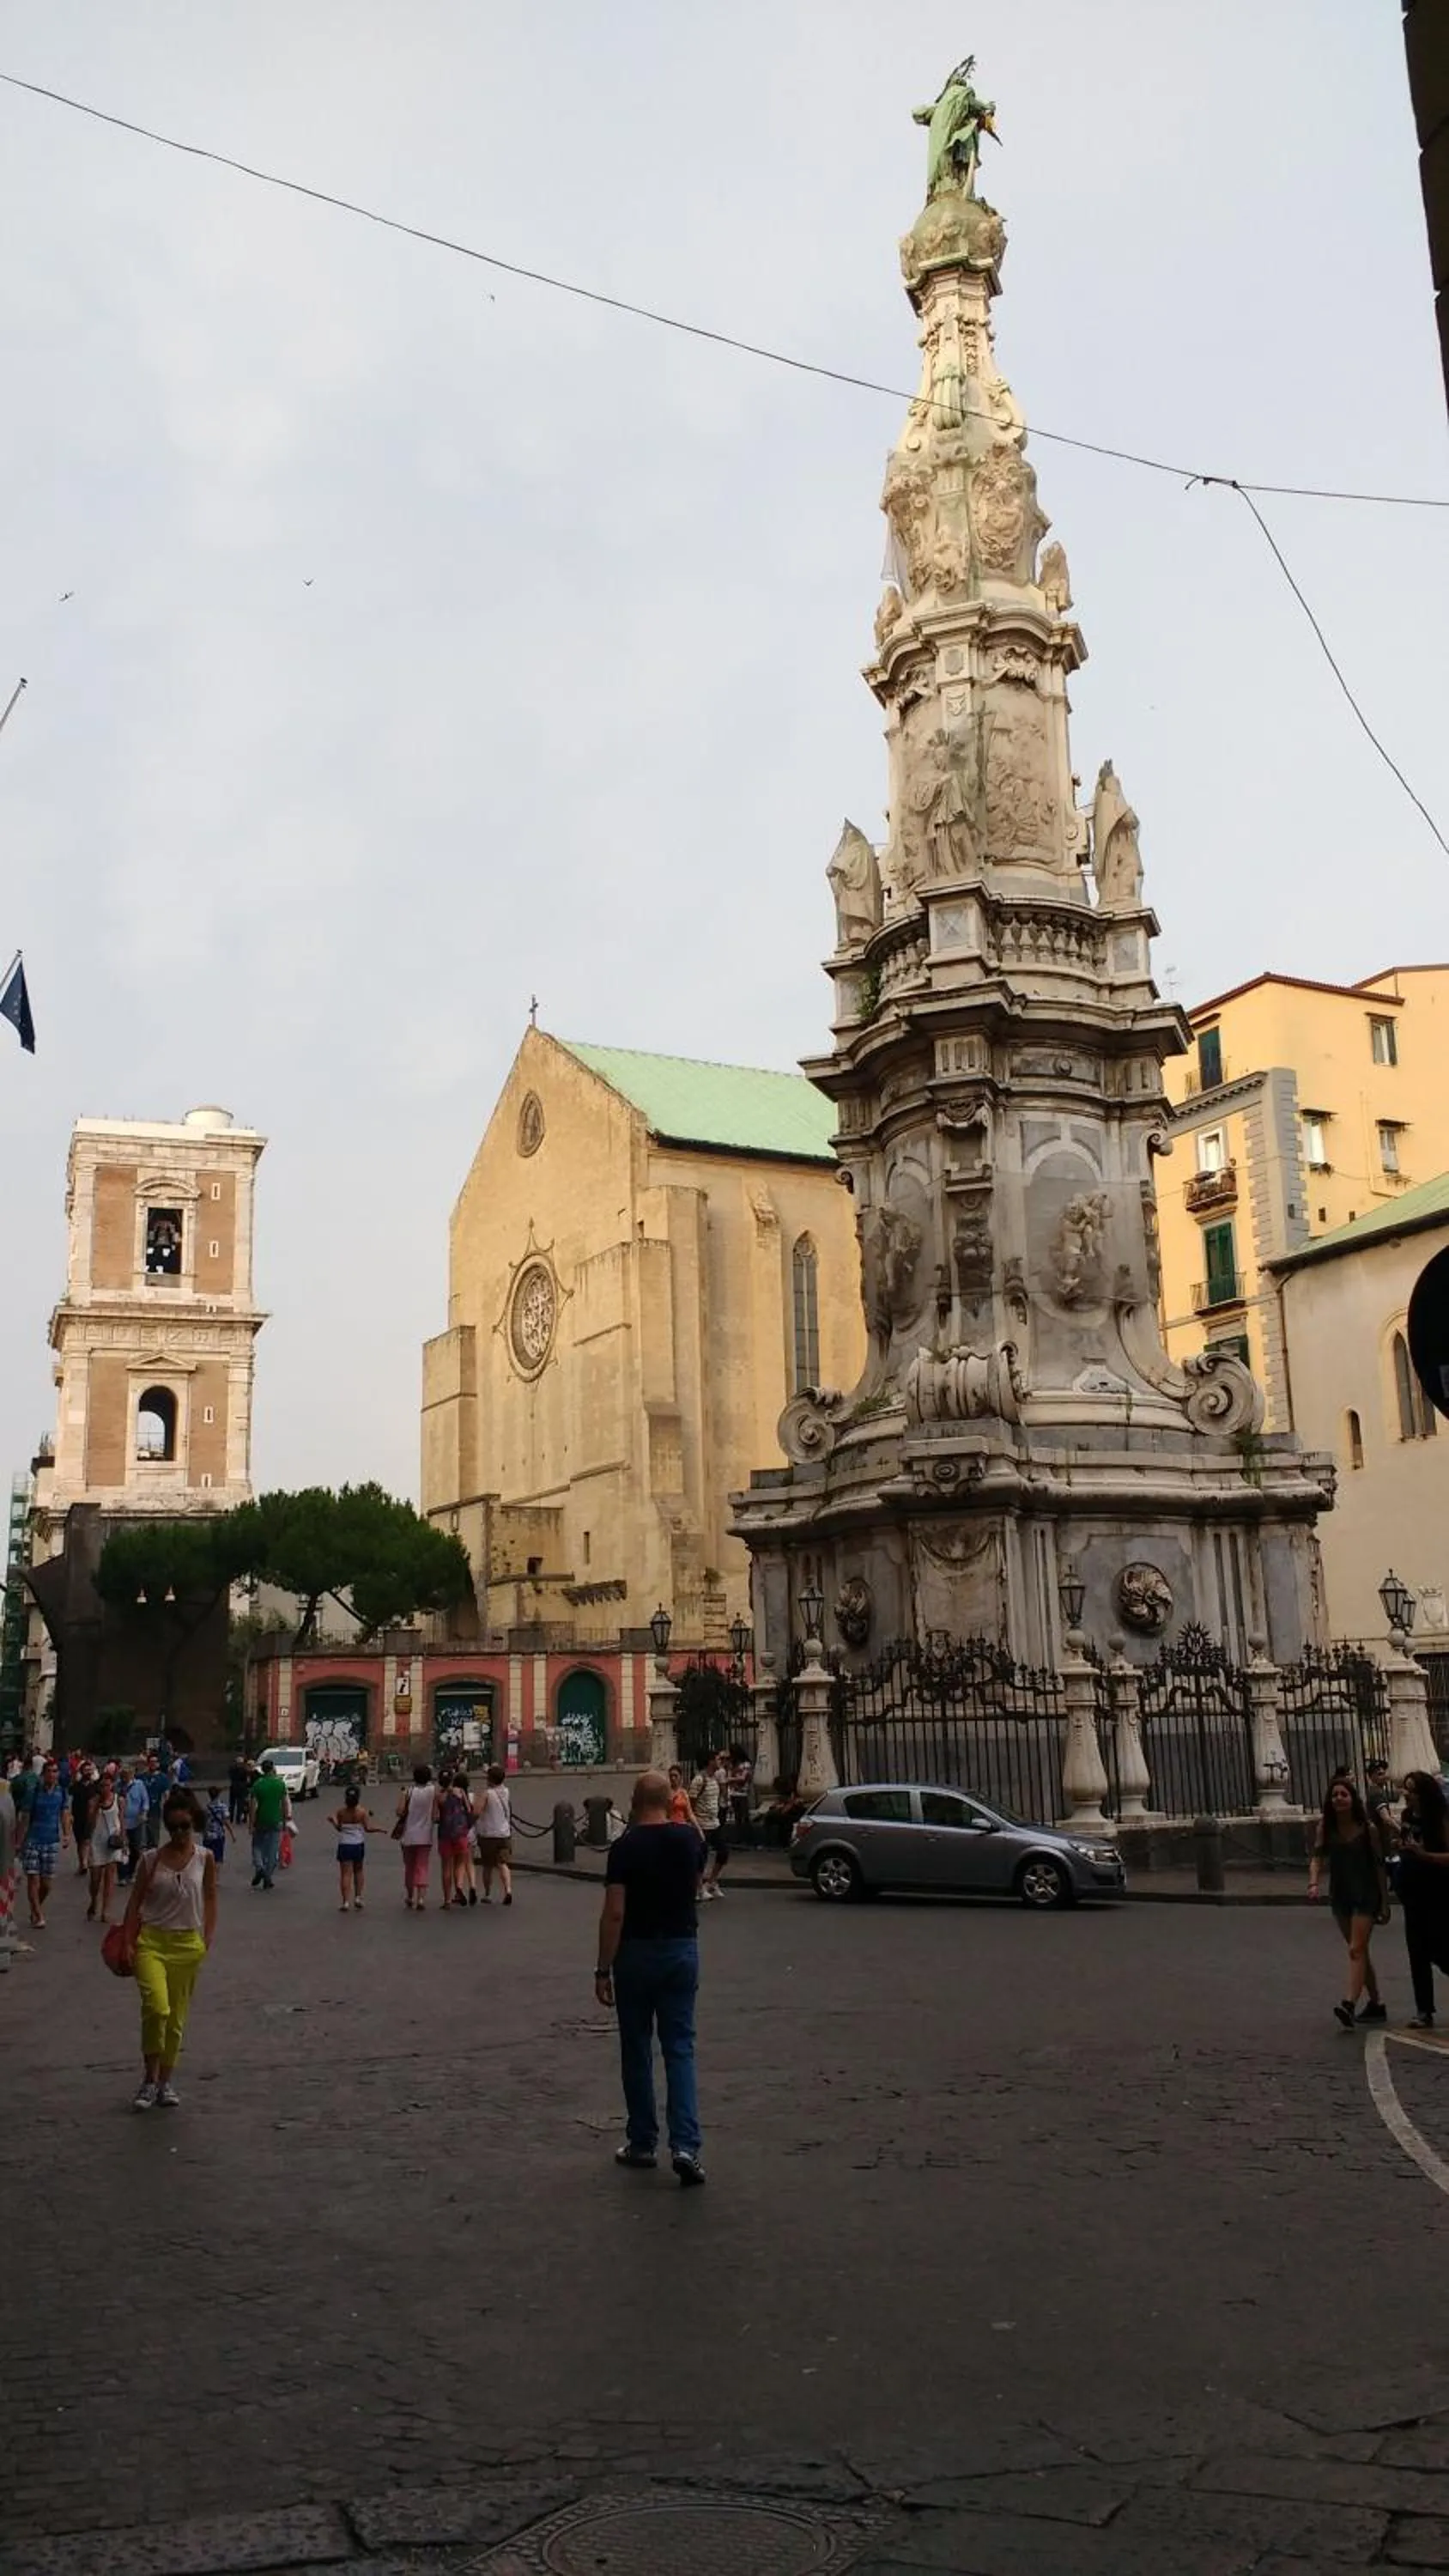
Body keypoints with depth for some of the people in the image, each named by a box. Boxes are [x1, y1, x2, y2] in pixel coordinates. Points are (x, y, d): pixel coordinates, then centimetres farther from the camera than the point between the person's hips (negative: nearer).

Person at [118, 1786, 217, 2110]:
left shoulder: (204, 1859, 1)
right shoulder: (152, 1859, 0)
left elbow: (210, 1901, 6)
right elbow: (136, 1902, 3)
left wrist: (208, 1940, -1)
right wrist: (129, 1942, -3)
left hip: (187, 1944, 1)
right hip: (151, 1940, -1)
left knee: (177, 2017, 8)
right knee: (156, 2008, -18)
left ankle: (166, 2080, 23)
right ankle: (150, 2080, -3)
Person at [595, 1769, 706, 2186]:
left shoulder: (626, 1847, -13)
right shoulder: (689, 1839, 0)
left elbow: (614, 1913, -16)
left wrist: (603, 1970, -11)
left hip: (637, 1953, -3)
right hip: (683, 1950, 3)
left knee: (636, 2050, 11)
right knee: (680, 2049, 5)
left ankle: (643, 2143, 20)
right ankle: (685, 2145, -9)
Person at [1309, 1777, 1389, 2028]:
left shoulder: (1368, 1829, -9)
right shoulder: (1326, 1828, 0)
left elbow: (1379, 1866, -3)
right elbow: (1317, 1858, -5)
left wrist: (1385, 1903, 0)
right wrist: (1313, 1883, -24)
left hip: (1366, 1895, -5)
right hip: (1339, 1895, 5)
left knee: (1357, 1949, -15)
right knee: (1359, 1951, 14)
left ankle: (1349, 2005, -25)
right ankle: (1376, 2003, 27)